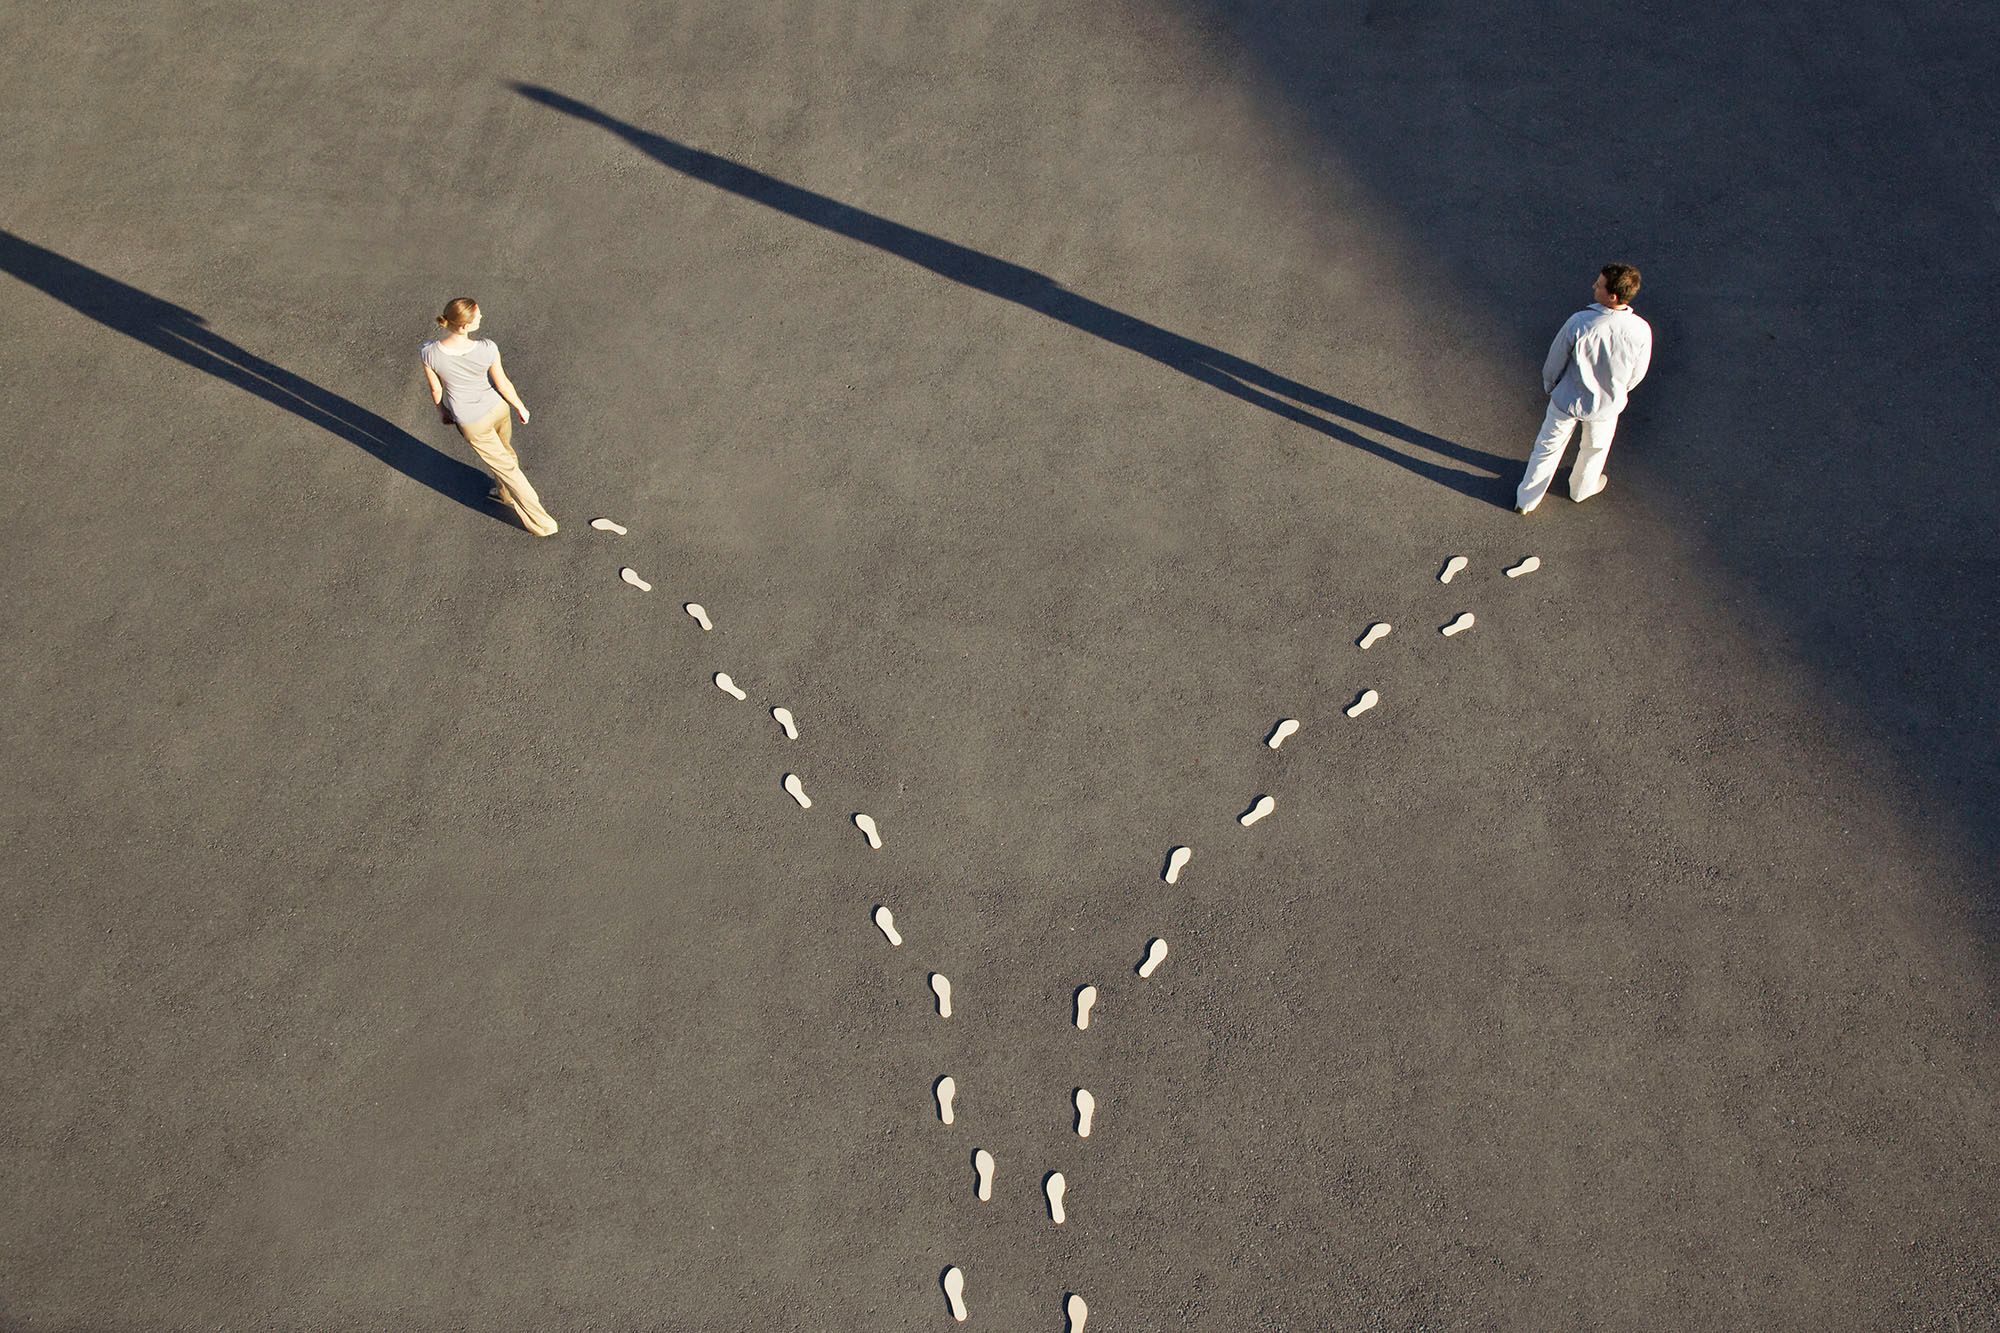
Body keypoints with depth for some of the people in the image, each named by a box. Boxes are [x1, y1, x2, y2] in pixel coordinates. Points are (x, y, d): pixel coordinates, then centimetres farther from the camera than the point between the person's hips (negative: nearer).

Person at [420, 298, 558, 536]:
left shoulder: (429, 353, -28)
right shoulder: (487, 348, -29)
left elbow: (436, 390, -10)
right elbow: (503, 384, -13)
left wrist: (442, 411, 11)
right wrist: (521, 408, 5)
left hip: (472, 422, -1)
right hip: (497, 408, 1)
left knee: (505, 467, 17)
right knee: (505, 450, 32)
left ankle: (541, 523, 28)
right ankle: (507, 494, 61)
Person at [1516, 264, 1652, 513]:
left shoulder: (1579, 323, -31)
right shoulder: (1641, 331, -24)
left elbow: (1555, 360, -14)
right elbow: (1637, 374, -7)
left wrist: (1549, 386, 7)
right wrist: (1615, 392, 15)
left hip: (1567, 400, -1)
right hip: (1606, 405, 1)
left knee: (1548, 447, 21)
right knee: (1595, 449, 31)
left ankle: (1526, 500, 36)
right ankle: (1582, 488, 56)